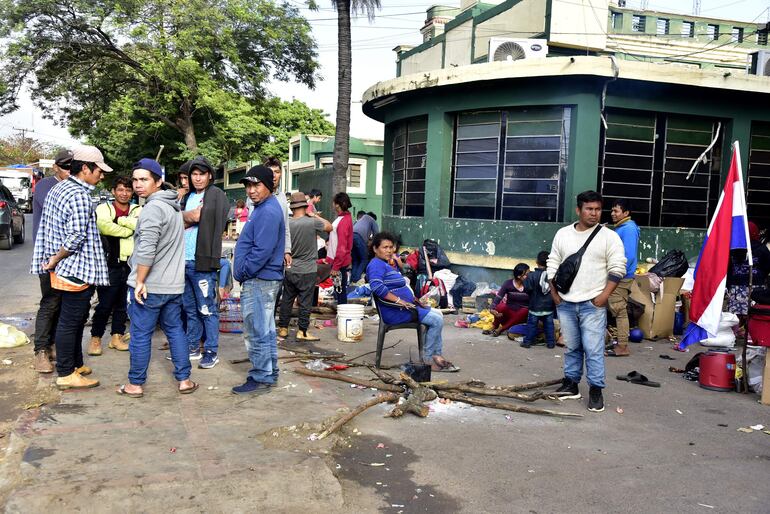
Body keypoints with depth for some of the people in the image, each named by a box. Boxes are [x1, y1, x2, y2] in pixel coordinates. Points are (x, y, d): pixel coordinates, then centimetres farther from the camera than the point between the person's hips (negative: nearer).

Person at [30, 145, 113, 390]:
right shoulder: (79, 195, -18)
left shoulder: (58, 189, 13)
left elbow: (46, 228, 16)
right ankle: (66, 374, 7)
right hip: (78, 269, -10)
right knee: (70, 321, -1)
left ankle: (75, 364, 29)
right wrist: (55, 261, -13)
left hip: (66, 269, 10)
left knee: (74, 319, 18)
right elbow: (76, 236, -25)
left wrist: (52, 260, 16)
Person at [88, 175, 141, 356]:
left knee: (123, 304, 12)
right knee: (105, 304, 1)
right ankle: (95, 339, 14)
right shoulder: (104, 208, 0)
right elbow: (104, 226, -22)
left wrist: (122, 220, -16)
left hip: (131, 265, 4)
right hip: (110, 265, -3)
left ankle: (116, 337, 24)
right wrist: (129, 230, -13)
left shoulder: (138, 211, 9)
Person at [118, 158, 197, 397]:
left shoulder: (153, 208, -17)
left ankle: (136, 384, 15)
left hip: (149, 286, -8)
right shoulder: (173, 206, 13)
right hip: (173, 284, 8)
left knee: (140, 335, 4)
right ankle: (184, 379, 17)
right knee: (175, 329, 14)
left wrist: (140, 281, -17)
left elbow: (146, 250, -23)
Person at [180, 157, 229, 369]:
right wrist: (187, 217, -8)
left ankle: (211, 351, 5)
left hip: (202, 261, -7)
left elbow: (218, 226, -10)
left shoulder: (217, 195, -3)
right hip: (184, 260, 7)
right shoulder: (188, 197, 17)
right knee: (190, 308, 14)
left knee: (207, 309, -2)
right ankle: (192, 347, 24)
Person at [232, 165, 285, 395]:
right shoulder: (264, 208, 17)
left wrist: (243, 273, -13)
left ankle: (261, 379, 5)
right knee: (266, 331, 16)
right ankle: (269, 374, 26)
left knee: (257, 332, -4)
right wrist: (244, 273, 16)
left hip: (258, 281, -11)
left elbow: (262, 251, -23)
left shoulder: (268, 212, -17)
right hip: (264, 280, 11)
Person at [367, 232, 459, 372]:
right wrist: (400, 301, -27)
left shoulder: (387, 264, 20)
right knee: (436, 320, -13)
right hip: (395, 312, -11)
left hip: (404, 306, 11)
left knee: (438, 314, 13)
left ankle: (437, 355, 8)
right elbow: (377, 287, -30)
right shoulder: (376, 265, -13)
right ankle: (428, 358, 0)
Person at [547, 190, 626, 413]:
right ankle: (571, 383, 23)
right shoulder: (563, 234, 8)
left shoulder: (609, 237, -3)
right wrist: (554, 293, 6)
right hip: (565, 303, 4)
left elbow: (617, 269, -6)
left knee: (593, 349, -4)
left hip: (592, 304, -3)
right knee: (571, 347, 13)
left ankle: (596, 389, 6)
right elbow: (553, 264, 12)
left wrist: (604, 296, -12)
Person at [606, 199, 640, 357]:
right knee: (618, 311, 13)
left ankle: (622, 347, 0)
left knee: (619, 311, -6)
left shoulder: (628, 229, -14)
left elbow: (628, 256, -21)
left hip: (621, 278, -10)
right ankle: (621, 343, 21)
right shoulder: (620, 228, 17)